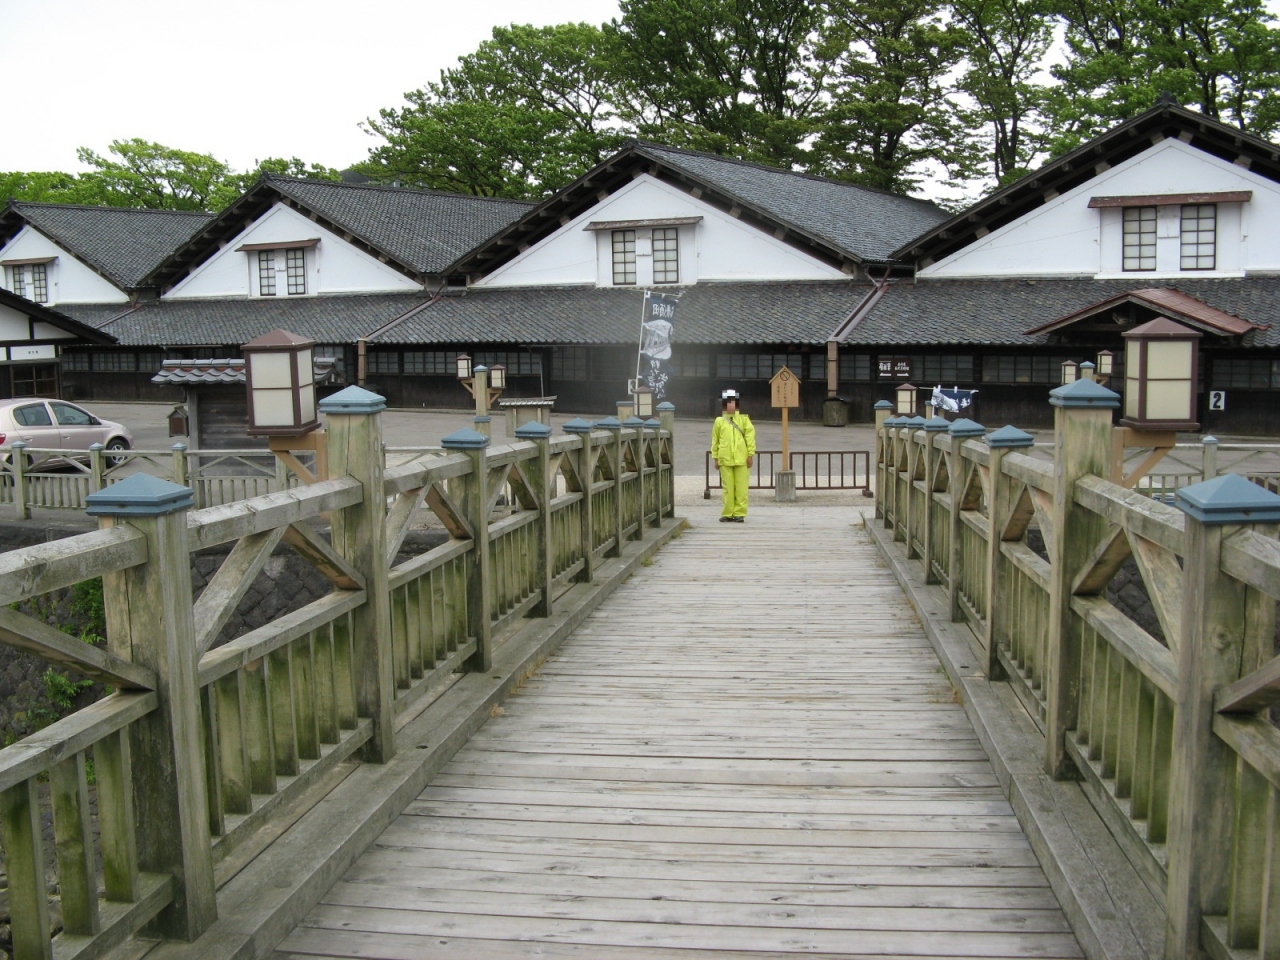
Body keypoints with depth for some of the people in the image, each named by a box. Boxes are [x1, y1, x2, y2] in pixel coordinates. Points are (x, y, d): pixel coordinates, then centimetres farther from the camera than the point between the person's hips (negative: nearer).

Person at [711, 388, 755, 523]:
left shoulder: (744, 419, 5)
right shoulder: (719, 421, 8)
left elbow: (750, 437, 2)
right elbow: (715, 440, 11)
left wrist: (751, 454, -4)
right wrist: (715, 457, 8)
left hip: (742, 459, -1)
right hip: (725, 460, 1)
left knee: (741, 487, 0)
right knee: (728, 488, 4)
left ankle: (739, 514, 6)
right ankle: (728, 513, 11)